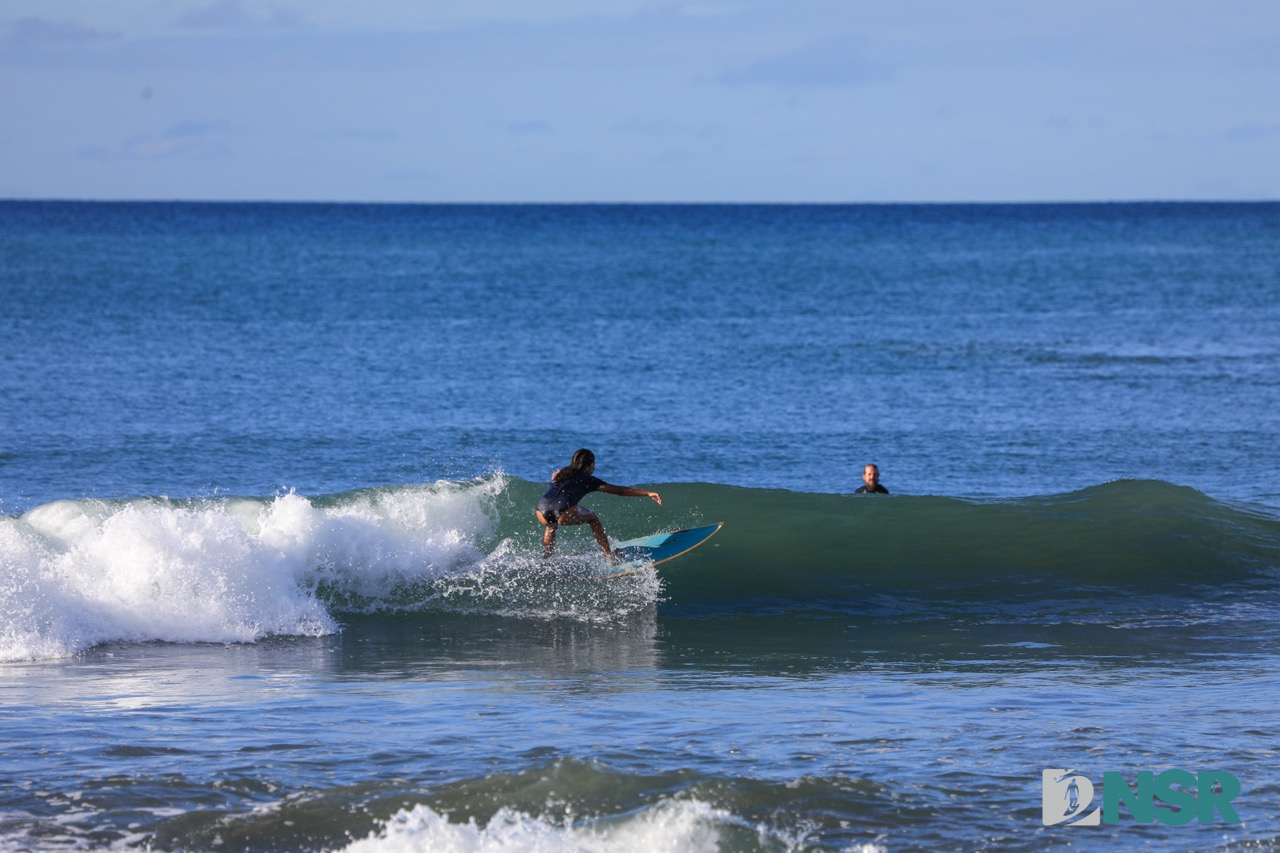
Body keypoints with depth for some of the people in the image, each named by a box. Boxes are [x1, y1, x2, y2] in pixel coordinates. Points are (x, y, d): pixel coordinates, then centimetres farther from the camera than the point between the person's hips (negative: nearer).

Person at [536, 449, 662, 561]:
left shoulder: (562, 474, 31)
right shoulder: (587, 479, 19)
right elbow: (619, 490, 17)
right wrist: (648, 494, 17)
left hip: (542, 514, 5)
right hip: (563, 512, -5)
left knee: (551, 525, 41)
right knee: (593, 518, 24)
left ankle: (545, 559, 30)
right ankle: (611, 558, 19)